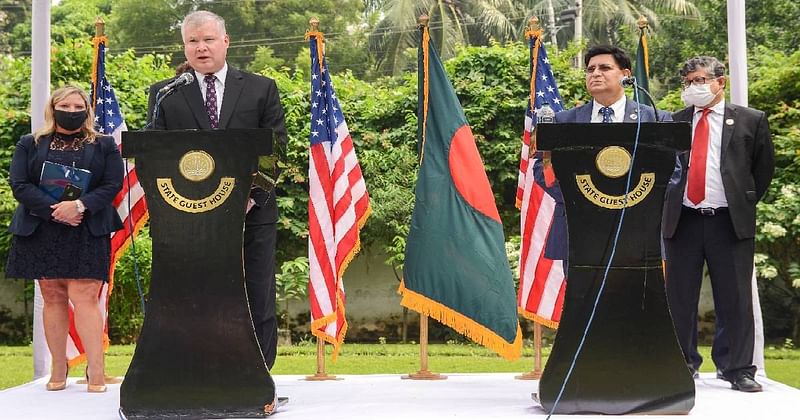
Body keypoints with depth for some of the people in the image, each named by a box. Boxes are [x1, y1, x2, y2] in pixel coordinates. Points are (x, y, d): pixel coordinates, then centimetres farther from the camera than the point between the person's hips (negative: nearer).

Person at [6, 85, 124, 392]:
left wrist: (80, 205, -16)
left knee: (84, 297, -11)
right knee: (53, 298, 4)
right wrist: (53, 209, -14)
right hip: (42, 232, 2)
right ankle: (58, 371, 10)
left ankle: (96, 372, -13)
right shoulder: (29, 145, 12)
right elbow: (19, 185, 0)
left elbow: (113, 184, 0)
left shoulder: (104, 145, 11)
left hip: (87, 232, -2)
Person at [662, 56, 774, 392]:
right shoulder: (673, 122, 10)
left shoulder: (750, 120, 5)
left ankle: (739, 370, 9)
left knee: (735, 299, 0)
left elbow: (764, 168, 11)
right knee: (680, 299, 5)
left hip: (730, 222, -2)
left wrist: (744, 203, 8)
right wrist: (669, 203, 7)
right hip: (682, 221, 2)